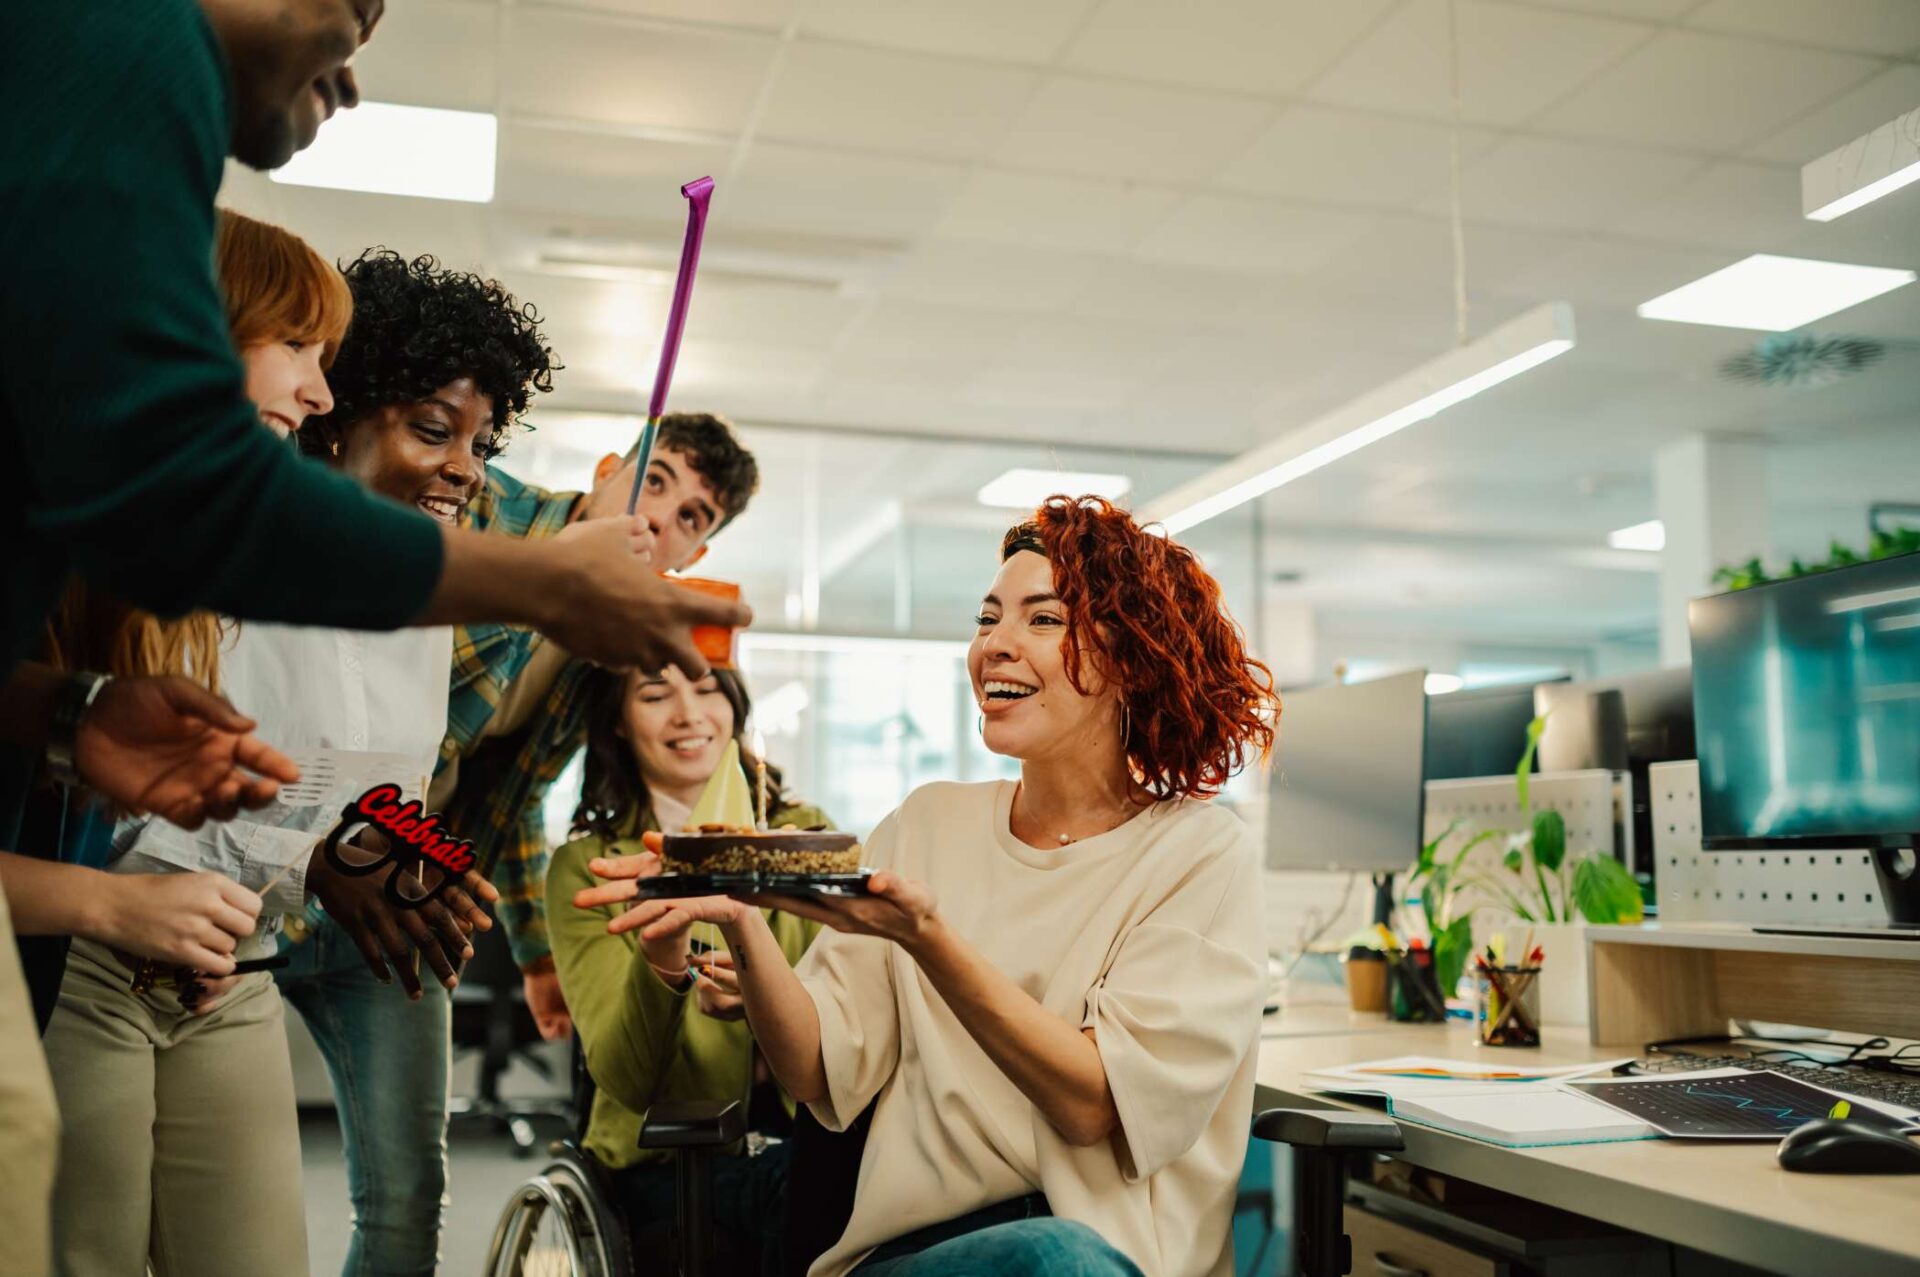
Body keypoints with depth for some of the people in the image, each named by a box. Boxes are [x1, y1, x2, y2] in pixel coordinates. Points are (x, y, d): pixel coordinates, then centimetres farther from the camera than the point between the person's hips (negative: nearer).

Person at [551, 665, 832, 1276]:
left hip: (806, 1130, 2)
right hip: (666, 1164, -2)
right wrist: (660, 969, -29)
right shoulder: (586, 868, 3)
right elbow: (626, 1081, -7)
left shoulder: (806, 836, 8)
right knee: (794, 1181, -34)